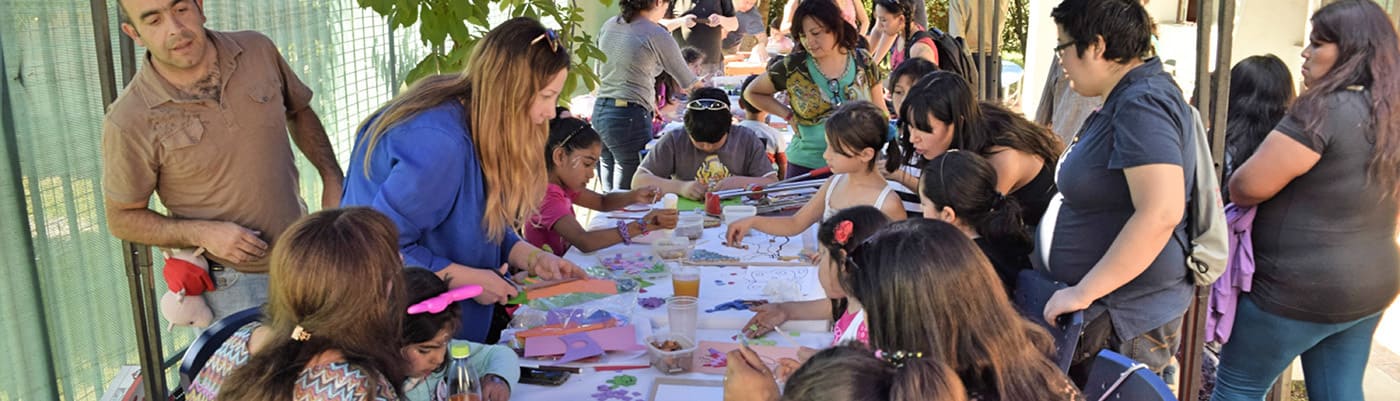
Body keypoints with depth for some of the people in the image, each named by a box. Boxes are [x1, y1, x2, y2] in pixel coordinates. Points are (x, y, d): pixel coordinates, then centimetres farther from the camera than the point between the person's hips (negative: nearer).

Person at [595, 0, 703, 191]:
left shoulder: (609, 25, 11)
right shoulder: (657, 35, -8)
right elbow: (688, 83, 0)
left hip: (599, 111, 7)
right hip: (629, 117, -7)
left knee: (609, 196, 13)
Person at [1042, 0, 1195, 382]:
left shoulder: (1141, 105, -20)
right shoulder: (1127, 98, 12)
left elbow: (1160, 212, -30)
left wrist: (1083, 292, -26)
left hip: (1126, 319, -10)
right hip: (1112, 306, 10)